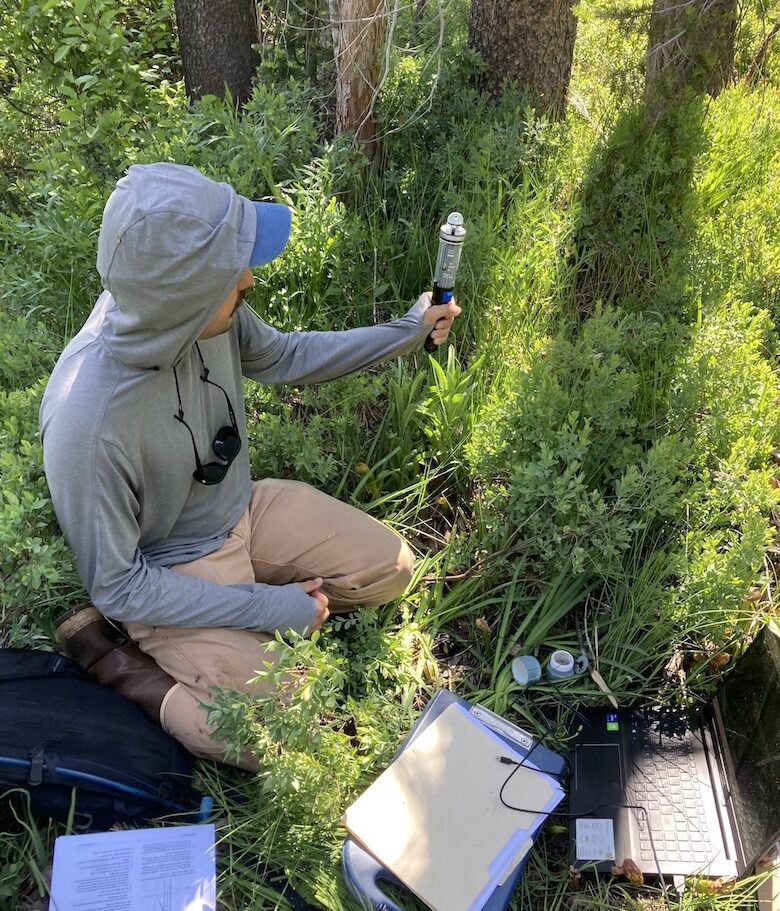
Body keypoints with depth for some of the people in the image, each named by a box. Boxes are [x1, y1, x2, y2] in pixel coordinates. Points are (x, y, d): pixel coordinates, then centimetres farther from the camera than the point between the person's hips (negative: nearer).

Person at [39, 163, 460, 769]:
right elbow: (118, 586, -22)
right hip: (167, 573, -6)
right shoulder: (88, 422, -36)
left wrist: (408, 331, 6)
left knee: (391, 569, 9)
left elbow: (282, 357, 5)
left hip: (243, 510, 7)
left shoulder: (208, 309, -19)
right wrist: (273, 609, -20)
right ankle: (114, 653, 4)